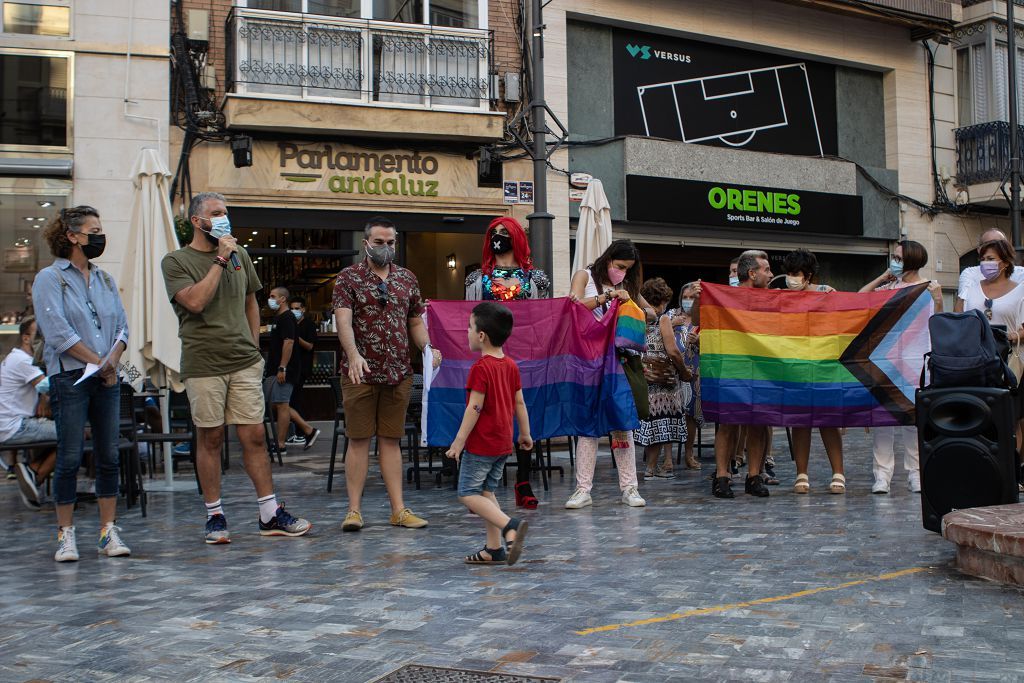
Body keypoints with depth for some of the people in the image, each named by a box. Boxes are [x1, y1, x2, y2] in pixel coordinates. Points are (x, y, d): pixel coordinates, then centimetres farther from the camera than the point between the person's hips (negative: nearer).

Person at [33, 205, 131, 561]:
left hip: (107, 379, 5)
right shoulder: (49, 279, -1)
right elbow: (58, 331, -11)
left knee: (109, 457, 4)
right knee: (70, 458, -3)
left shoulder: (105, 279, 16)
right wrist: (98, 362, -11)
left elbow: (121, 325, 12)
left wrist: (113, 359, -7)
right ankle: (66, 535, 6)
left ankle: (108, 531, 9)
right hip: (70, 378, -5)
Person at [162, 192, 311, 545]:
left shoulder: (239, 255, 13)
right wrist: (220, 260, -12)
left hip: (245, 362, 3)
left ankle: (271, 514, 7)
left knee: (254, 436, 3)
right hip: (204, 365, -3)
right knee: (210, 438, 3)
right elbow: (195, 301, -18)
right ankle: (215, 516, 14)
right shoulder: (176, 261, -1)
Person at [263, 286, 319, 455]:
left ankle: (281, 445, 0)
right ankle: (308, 430, 16)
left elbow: (289, 343, -22)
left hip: (283, 371, -10)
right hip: (275, 370, 10)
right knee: (276, 405, 12)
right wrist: (271, 368, 24)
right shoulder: (280, 318, 20)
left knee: (281, 405, -6)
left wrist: (282, 368, -25)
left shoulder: (287, 318, -12)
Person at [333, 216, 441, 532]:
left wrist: (427, 347, -2)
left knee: (391, 440, 9)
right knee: (359, 439, 1)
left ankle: (399, 509, 11)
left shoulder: (407, 278, 12)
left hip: (398, 373, 4)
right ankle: (354, 509, 7)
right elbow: (343, 320, -15)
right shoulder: (349, 277, -2)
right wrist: (353, 355, -31)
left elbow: (415, 322, 17)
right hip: (360, 373, -4)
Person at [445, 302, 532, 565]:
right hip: (503, 443, 8)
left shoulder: (480, 368, -16)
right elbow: (519, 402, 13)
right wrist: (525, 434, 22)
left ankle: (510, 526, -19)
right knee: (486, 491, 15)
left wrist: (459, 441, -16)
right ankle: (494, 548, 13)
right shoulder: (511, 365, 7)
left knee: (468, 494, -2)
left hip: (481, 444, -8)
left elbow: (474, 408, -20)